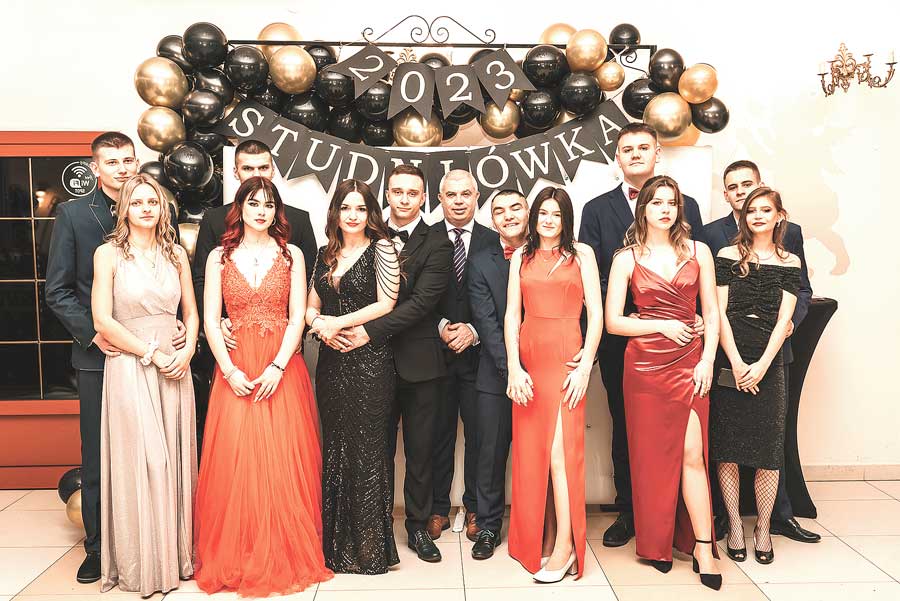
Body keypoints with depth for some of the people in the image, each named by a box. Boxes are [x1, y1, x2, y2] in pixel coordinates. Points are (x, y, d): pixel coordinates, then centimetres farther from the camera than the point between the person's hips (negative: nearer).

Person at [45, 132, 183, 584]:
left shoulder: (161, 211, 4)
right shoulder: (73, 214, 1)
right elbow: (58, 290, 0)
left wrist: (182, 323, -7)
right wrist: (93, 334, -10)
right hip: (100, 355, -1)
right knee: (97, 460, 10)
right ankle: (98, 549, 25)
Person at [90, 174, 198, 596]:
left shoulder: (176, 255, 9)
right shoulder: (109, 254, -2)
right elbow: (103, 320, -8)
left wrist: (187, 351, -5)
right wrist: (152, 354, -12)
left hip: (175, 367, 4)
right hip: (129, 368, -3)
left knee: (175, 460, 8)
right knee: (140, 461, -1)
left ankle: (176, 553, 23)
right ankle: (141, 564, 16)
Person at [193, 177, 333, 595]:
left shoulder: (291, 255, 7)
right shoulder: (219, 257, 8)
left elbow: (297, 316, -1)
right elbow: (210, 320, 3)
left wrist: (278, 367, -11)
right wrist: (229, 370, -8)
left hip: (282, 368, 0)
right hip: (234, 370, 1)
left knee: (284, 462, -1)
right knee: (233, 461, -2)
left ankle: (285, 557, 14)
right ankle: (234, 560, 14)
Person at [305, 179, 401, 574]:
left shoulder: (381, 249, -2)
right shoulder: (326, 254, 14)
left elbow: (385, 304, -9)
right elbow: (311, 305, 15)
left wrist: (338, 322, -11)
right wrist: (318, 323, -7)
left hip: (369, 363, -5)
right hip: (332, 361, 6)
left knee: (367, 449, 0)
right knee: (335, 447, 11)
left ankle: (369, 547, 13)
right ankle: (337, 542, 23)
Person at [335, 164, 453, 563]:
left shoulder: (436, 244, -3)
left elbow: (422, 301, -14)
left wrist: (370, 332, -20)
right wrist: (341, 325, -14)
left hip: (419, 362, -2)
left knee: (420, 451, 10)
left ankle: (418, 527, 26)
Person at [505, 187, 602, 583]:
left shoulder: (581, 254, 5)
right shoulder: (521, 257, 13)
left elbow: (595, 314, 0)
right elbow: (511, 315, 7)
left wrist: (584, 367, -9)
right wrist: (514, 367, -4)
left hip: (566, 359, -3)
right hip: (528, 360, 4)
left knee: (560, 449, -9)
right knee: (531, 451, 7)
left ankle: (565, 546, 3)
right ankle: (540, 538, 20)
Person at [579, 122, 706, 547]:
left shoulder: (685, 206, 8)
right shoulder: (596, 209, 7)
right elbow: (591, 275, 0)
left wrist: (696, 316, -11)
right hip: (620, 338, 0)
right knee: (625, 427, 10)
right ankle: (628, 511, 23)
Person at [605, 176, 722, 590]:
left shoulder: (698, 252, 7)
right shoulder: (627, 258, 2)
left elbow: (711, 312, 7)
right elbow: (612, 322, -2)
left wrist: (708, 359, -4)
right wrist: (663, 325, -9)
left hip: (689, 364, 1)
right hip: (644, 365, -1)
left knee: (692, 454, -4)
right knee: (652, 455, 6)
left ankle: (703, 549, 5)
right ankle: (656, 544, 20)